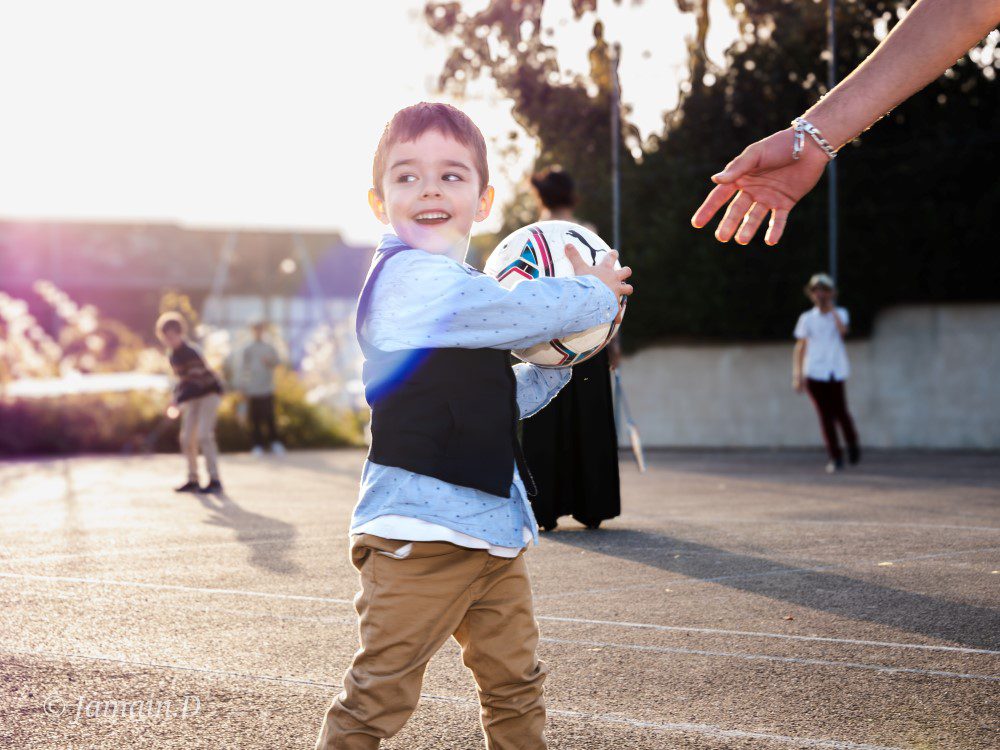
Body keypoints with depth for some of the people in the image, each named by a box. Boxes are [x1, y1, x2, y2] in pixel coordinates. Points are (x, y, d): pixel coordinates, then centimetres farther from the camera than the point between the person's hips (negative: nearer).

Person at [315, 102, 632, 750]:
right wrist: (596, 296, 2)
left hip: (493, 529, 10)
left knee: (517, 686, 15)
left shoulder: (458, 291, 19)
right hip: (421, 532, -10)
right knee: (380, 694, -7)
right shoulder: (412, 277, -14)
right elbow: (527, 313, -16)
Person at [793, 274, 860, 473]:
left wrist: (831, 308, -8)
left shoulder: (840, 314, 7)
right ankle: (835, 458, 4)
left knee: (840, 412, -5)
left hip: (836, 372, 0)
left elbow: (842, 329, -16)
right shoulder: (806, 318, 7)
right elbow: (800, 348, 7)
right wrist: (797, 376, -1)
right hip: (814, 373, 1)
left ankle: (852, 443, 24)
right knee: (825, 415, -3)